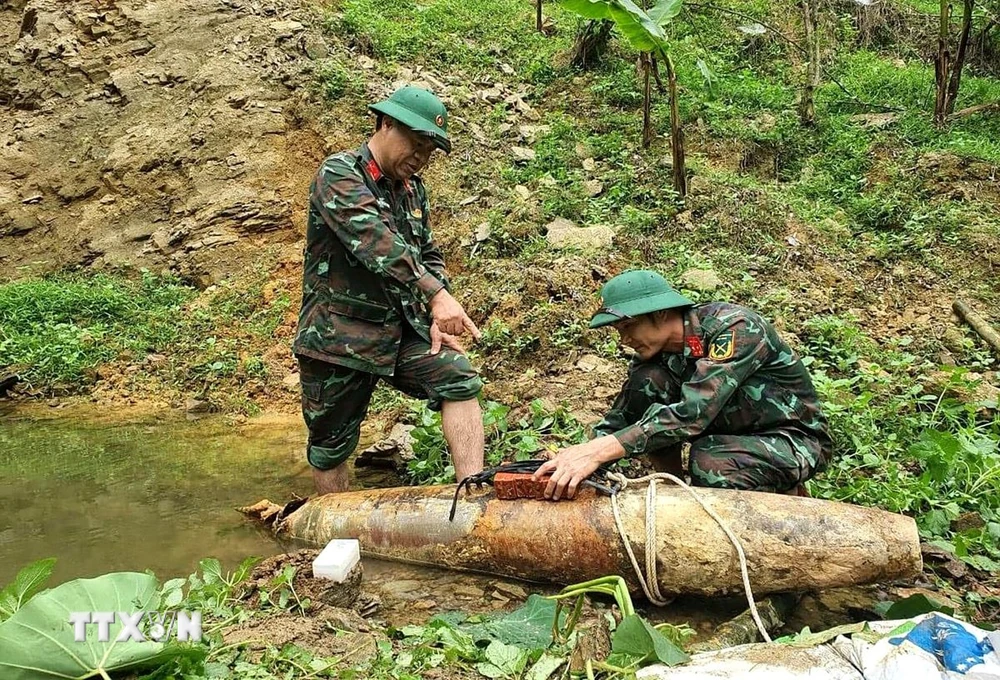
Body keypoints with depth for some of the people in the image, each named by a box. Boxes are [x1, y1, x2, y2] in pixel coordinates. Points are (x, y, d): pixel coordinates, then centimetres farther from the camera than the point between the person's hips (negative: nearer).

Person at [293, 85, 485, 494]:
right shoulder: (339, 174, -12)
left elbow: (429, 256, 16)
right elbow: (377, 242, -28)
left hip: (402, 329, 6)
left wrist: (437, 318, -1)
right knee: (330, 445, 7)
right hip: (339, 336, -5)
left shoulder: (413, 189, 11)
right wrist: (436, 295, -38)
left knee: (460, 380, -17)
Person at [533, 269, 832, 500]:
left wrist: (598, 450, -46)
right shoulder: (654, 351, -8)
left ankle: (789, 492, -5)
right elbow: (618, 421, -10)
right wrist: (574, 464, -30)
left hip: (795, 440, -5)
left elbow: (693, 413, -39)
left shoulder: (735, 327, -27)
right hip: (730, 430, 6)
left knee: (708, 461, -37)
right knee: (648, 380, -18)